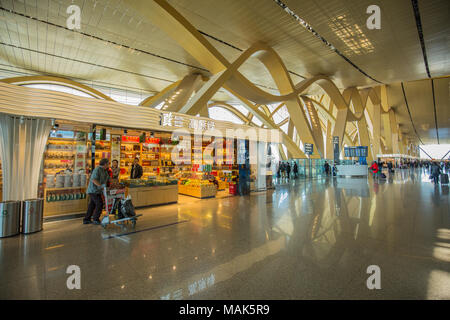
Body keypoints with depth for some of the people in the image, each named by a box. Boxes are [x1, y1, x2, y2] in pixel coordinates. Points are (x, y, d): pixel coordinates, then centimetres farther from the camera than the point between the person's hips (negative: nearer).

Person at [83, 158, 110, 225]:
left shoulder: (104, 171, 13)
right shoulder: (97, 169, -16)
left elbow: (109, 179, 14)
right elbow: (93, 179, -26)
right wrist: (101, 185, -33)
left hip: (97, 191, 9)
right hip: (94, 190, -9)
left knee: (92, 205, 13)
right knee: (99, 204, -9)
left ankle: (86, 220, 22)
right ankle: (95, 219, 0)